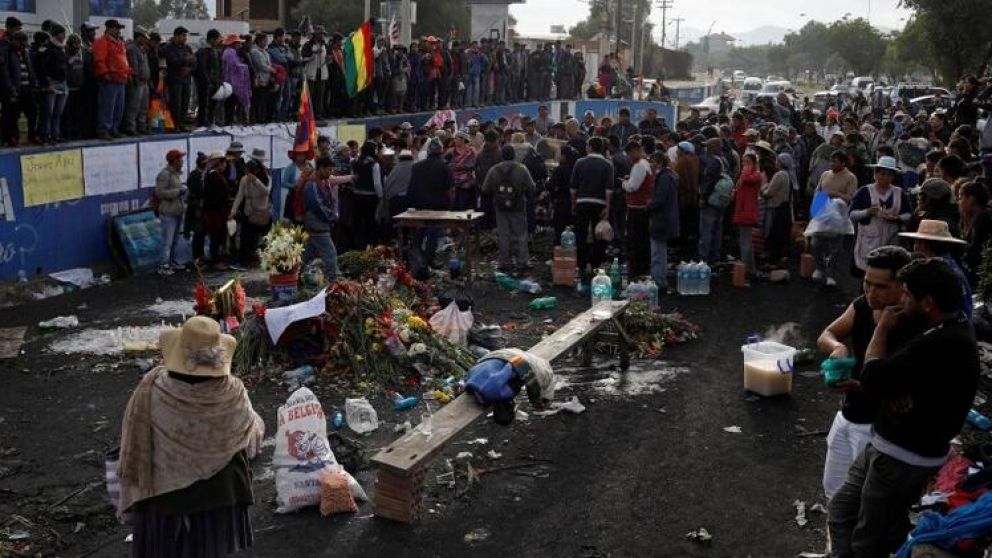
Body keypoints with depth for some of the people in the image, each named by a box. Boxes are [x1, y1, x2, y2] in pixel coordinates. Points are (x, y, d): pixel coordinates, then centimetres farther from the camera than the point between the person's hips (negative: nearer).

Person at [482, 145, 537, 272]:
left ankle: (505, 262, 9)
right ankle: (522, 261, 5)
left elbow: (485, 189, 2)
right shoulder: (522, 169, -8)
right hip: (518, 207, -2)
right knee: (520, 234, 5)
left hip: (501, 207, 2)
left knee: (503, 234, 7)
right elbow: (532, 189, -7)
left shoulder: (494, 170, -2)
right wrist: (526, 197, 13)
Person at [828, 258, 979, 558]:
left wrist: (882, 328, -11)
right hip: (892, 447, 9)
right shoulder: (952, 327, 3)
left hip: (903, 458, -9)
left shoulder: (943, 344, -31)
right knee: (841, 509, 19)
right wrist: (860, 385, 1)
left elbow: (875, 379, -26)